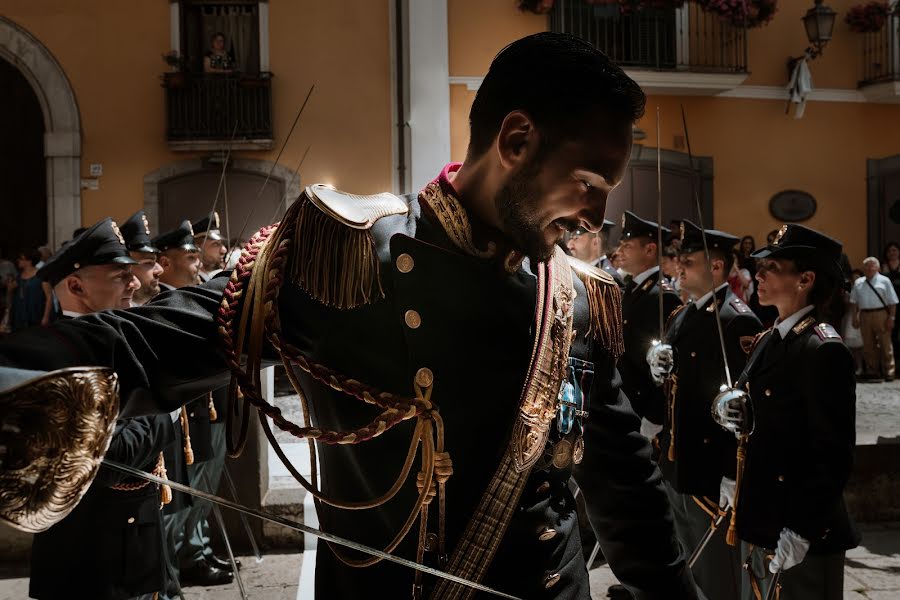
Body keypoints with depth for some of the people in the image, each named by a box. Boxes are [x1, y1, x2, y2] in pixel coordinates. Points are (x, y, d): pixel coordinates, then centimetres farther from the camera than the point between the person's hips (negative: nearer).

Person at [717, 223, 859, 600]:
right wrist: (731, 418, 3)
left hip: (798, 531, -8)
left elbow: (834, 455, -20)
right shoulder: (769, 340, 8)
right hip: (758, 520, 8)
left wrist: (801, 532, -21)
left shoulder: (823, 351, -18)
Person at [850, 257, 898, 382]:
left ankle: (888, 372, 6)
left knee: (885, 344, 0)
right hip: (864, 315, 4)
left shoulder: (884, 281, 2)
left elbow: (892, 302, 0)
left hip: (881, 315, -4)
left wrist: (891, 317, -7)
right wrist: (855, 317, 6)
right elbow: (854, 301, 15)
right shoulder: (858, 283, 13)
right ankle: (872, 372, 16)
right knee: (868, 346, 8)